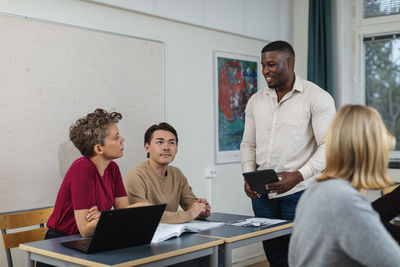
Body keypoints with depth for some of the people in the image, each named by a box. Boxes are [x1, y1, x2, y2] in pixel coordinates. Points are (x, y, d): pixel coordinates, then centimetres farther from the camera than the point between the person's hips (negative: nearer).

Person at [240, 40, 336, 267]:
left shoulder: (317, 97, -5)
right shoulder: (256, 100, 11)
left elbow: (328, 146, -11)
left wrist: (298, 176, -22)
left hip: (299, 191, -5)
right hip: (262, 194, 5)